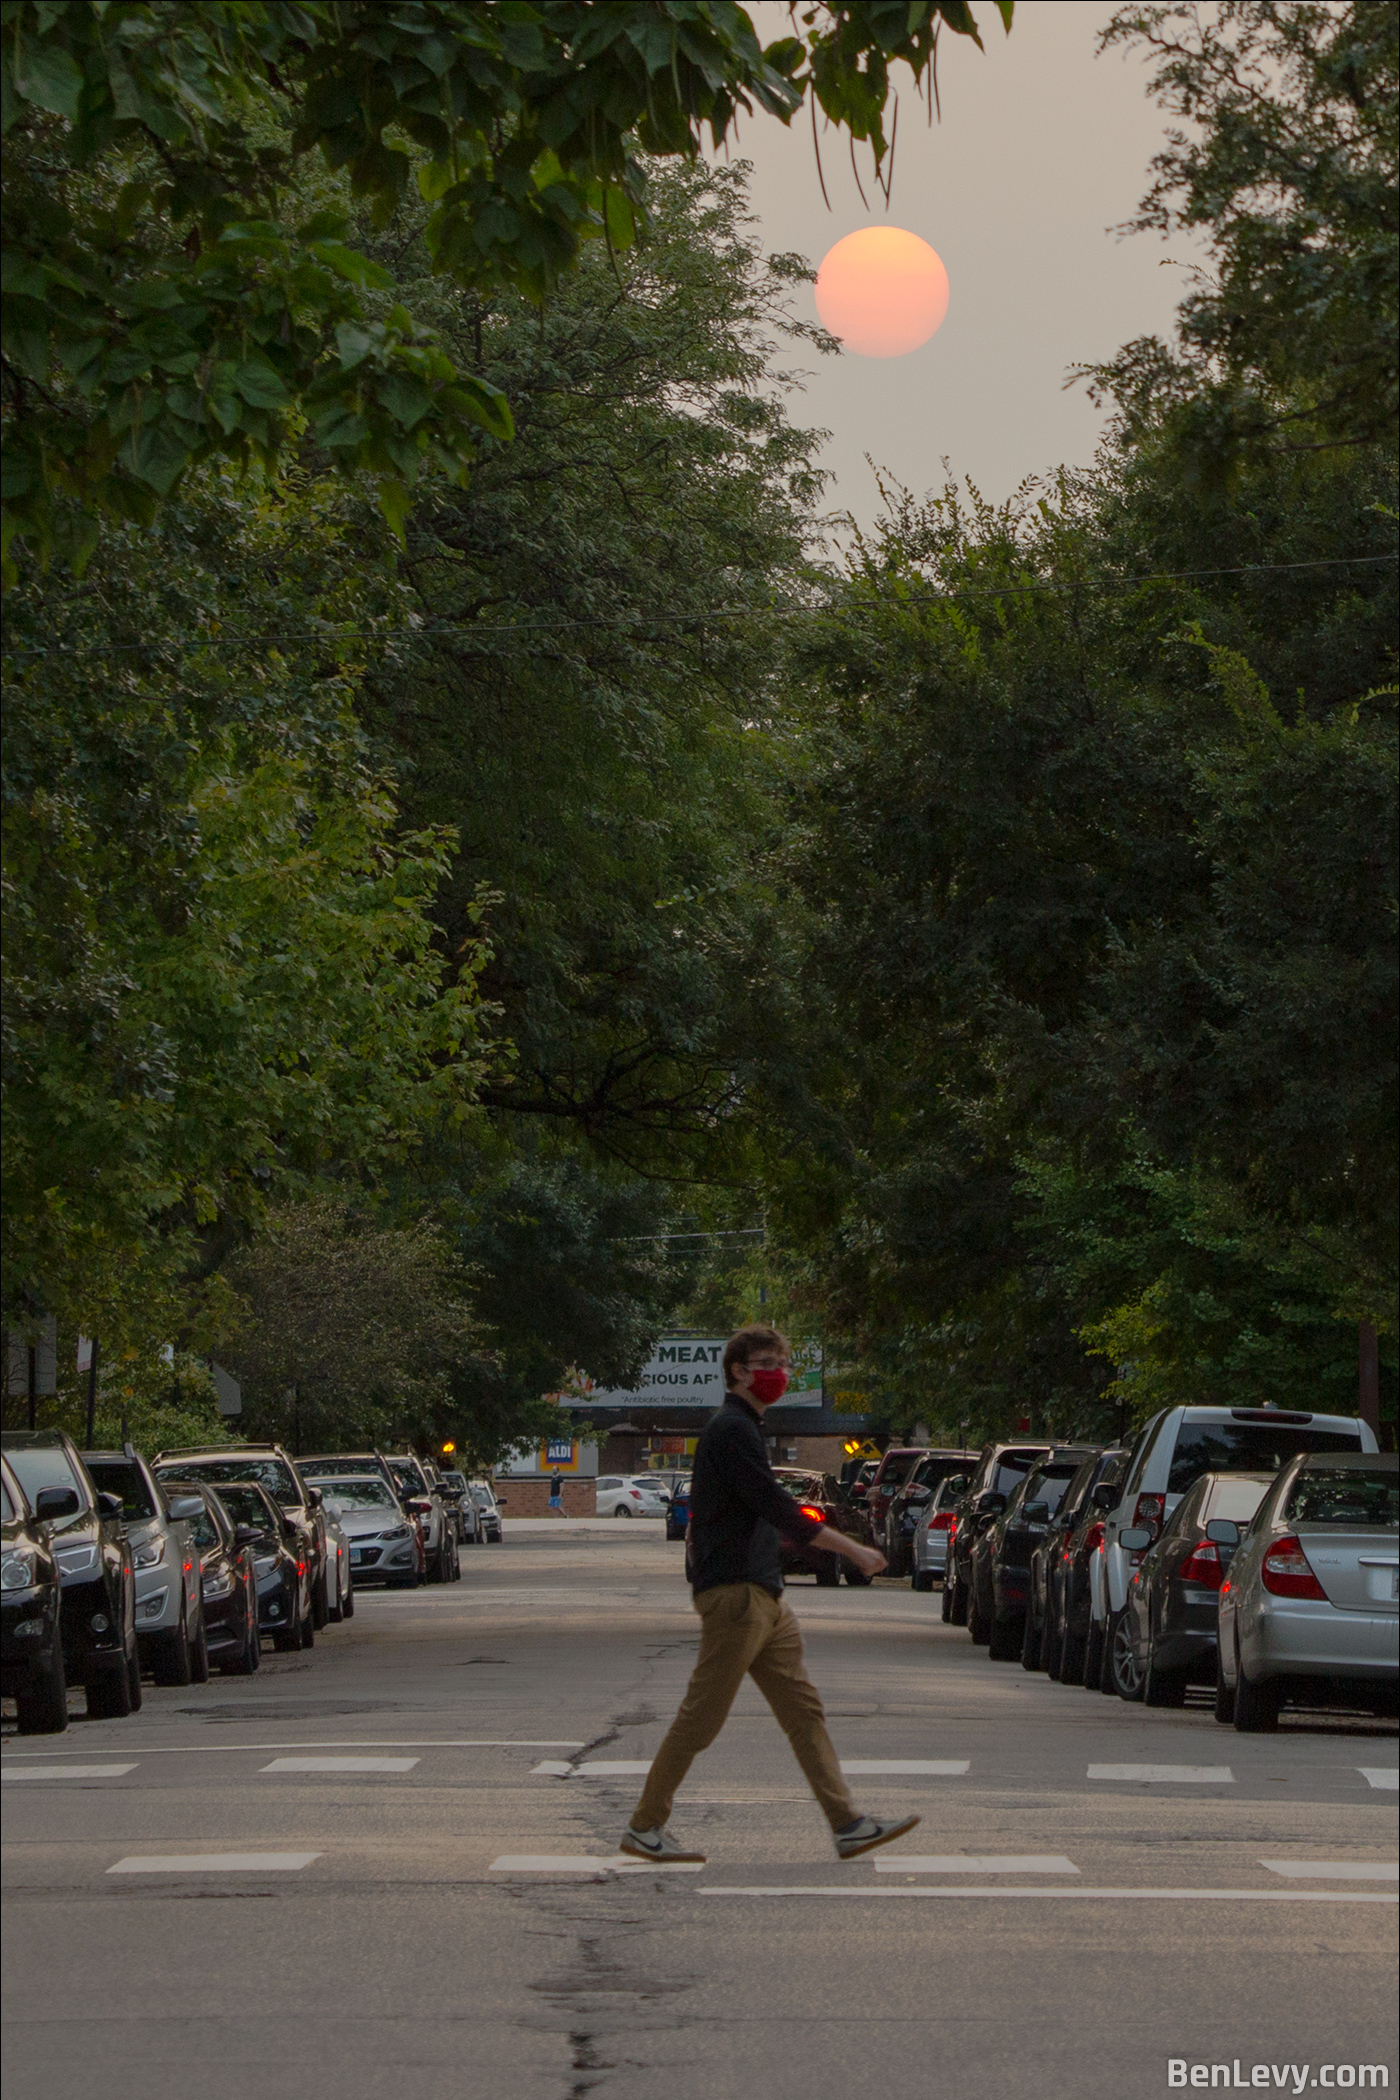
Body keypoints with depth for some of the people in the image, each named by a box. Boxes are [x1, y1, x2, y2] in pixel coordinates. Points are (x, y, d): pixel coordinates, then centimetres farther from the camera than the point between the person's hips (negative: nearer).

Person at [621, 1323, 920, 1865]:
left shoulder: (740, 1428, 20)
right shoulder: (732, 1429, -12)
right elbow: (776, 1509, -19)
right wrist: (852, 1550, -17)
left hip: (762, 1596, 10)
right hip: (735, 1594, -10)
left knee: (803, 1709, 5)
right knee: (702, 1717, -6)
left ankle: (848, 1824, 2)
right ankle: (645, 1826, 1)